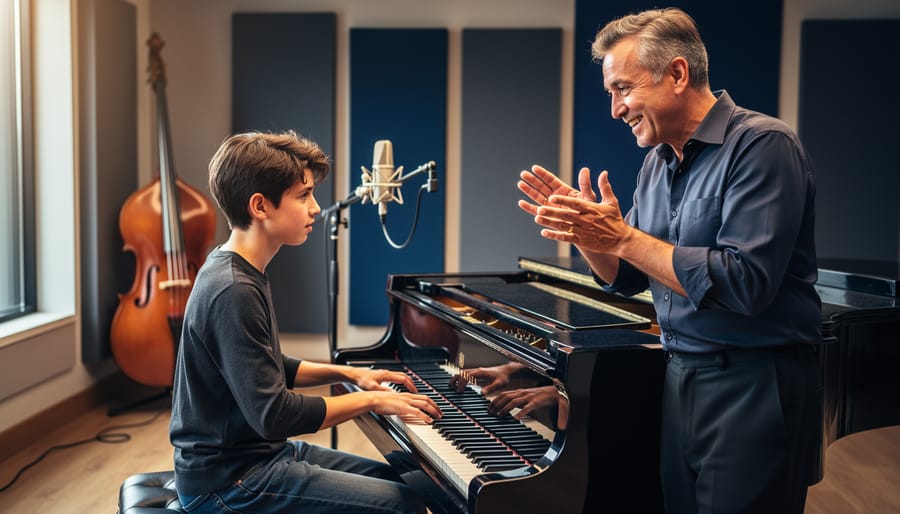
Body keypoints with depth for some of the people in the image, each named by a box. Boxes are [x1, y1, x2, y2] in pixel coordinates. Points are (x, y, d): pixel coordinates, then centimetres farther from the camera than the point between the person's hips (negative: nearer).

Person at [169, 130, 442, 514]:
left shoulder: (237, 272, 7)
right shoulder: (233, 293, -25)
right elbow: (274, 415, -27)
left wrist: (347, 373, 7)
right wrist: (370, 400, -17)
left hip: (256, 452, 10)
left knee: (398, 479, 15)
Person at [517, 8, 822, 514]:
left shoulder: (762, 144, -15)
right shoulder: (658, 163, 10)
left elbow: (746, 284, -26)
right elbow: (626, 279, 15)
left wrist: (623, 237, -22)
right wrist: (585, 230, -4)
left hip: (754, 390, -7)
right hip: (678, 379, 7)